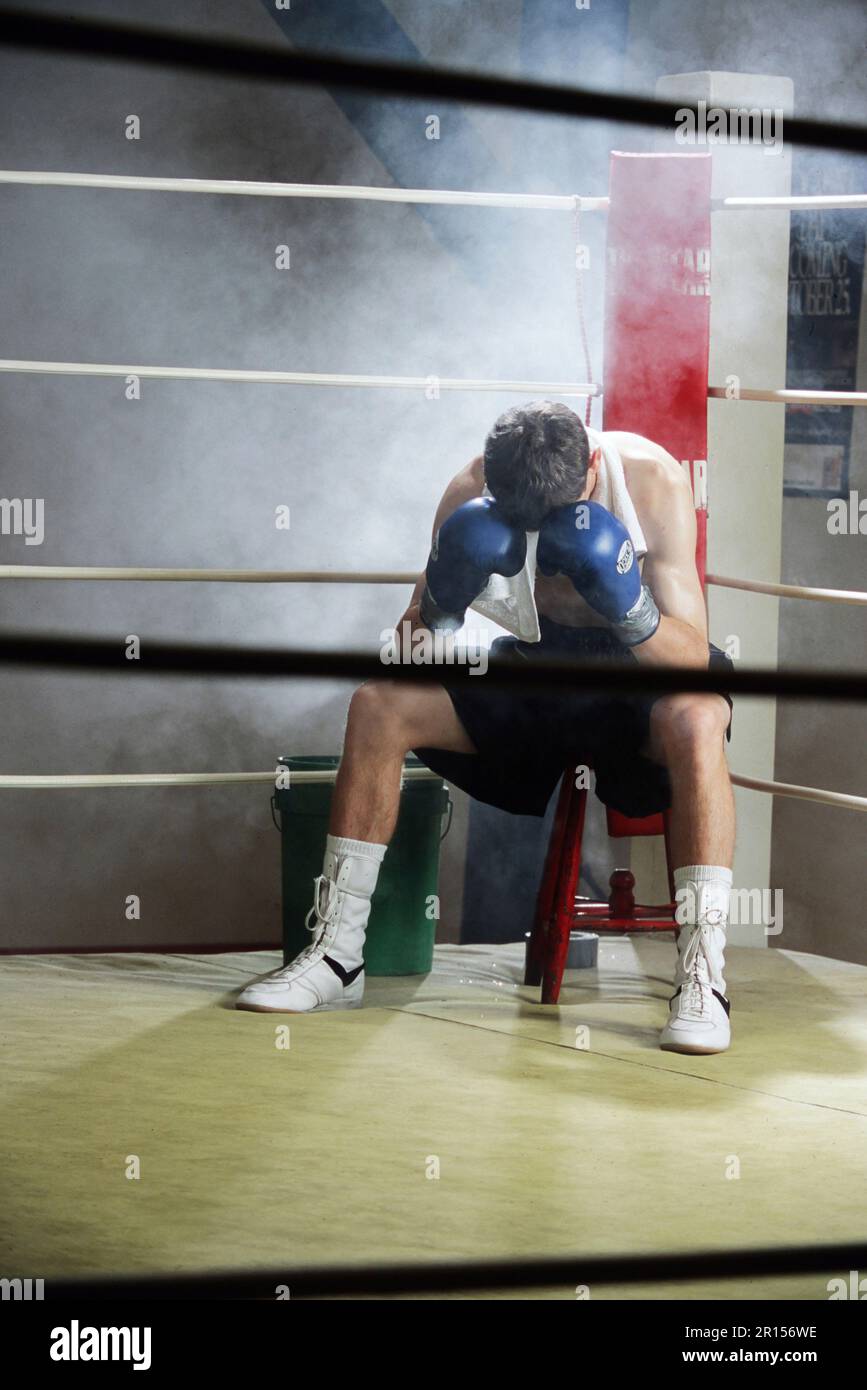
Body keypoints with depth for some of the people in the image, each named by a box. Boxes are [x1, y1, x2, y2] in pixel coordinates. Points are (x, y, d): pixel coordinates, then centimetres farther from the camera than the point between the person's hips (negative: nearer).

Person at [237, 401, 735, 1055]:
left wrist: (628, 604, -44)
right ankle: (336, 957, -7)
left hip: (642, 668, -3)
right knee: (378, 704, -15)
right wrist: (442, 602, -34)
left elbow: (692, 658, -25)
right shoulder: (472, 495, -16)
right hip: (541, 661, 4)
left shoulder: (652, 478, -24)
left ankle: (702, 977, -36)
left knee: (694, 721, -38)